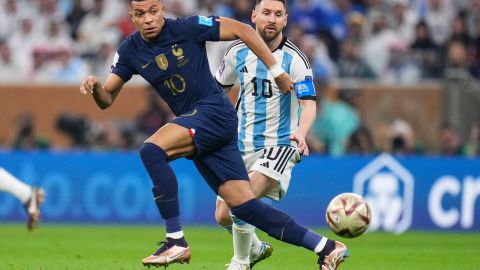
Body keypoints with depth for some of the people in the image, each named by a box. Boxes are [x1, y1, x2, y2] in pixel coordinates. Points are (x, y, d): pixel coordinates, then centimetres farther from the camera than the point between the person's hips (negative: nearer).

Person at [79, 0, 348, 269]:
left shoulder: (188, 28, -9)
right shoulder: (131, 51, 7)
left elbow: (242, 30, -4)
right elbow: (107, 99, 9)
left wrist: (277, 71, -3)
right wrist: (95, 87, -15)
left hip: (215, 111, -7)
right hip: (195, 129, 7)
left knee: (151, 150, -27)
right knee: (243, 205, 0)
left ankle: (176, 242, -23)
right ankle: (326, 247, 7)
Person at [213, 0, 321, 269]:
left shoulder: (295, 59, -13)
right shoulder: (238, 52, 1)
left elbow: (309, 104, -20)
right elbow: (218, 88, 18)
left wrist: (301, 133, -39)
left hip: (280, 144, -5)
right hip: (242, 144, 5)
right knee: (224, 216, 6)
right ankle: (256, 248, 38)